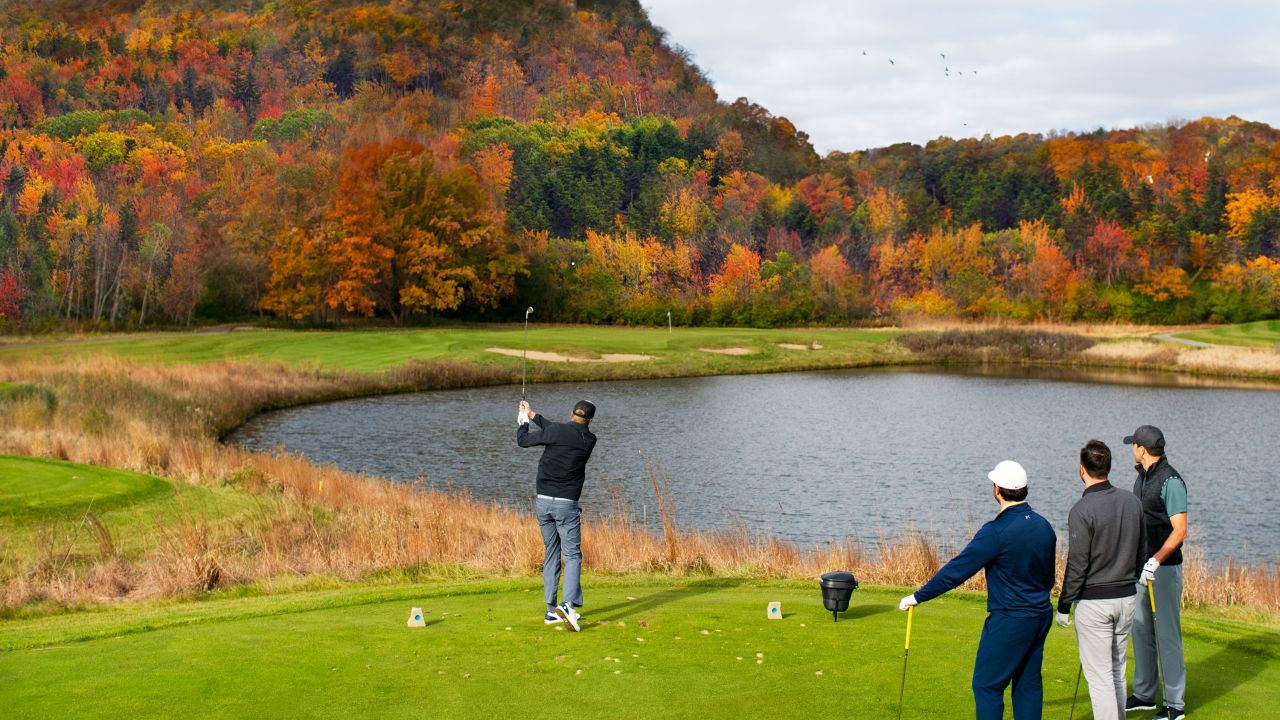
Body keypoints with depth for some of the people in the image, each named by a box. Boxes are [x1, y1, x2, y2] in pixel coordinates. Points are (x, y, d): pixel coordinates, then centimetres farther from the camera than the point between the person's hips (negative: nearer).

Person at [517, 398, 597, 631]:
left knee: (551, 554, 12)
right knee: (572, 555, -3)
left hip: (543, 501, 2)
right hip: (566, 504, -2)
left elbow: (522, 440, 5)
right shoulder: (589, 440, 1)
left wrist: (523, 420, 24)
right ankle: (568, 603, -25)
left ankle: (551, 610, 12)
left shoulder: (556, 431, -6)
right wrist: (534, 416, 22)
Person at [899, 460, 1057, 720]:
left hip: (1009, 621, -8)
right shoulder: (1043, 526, 3)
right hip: (1041, 616, 8)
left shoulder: (997, 532, -20)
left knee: (987, 685, 1)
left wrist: (918, 597, -8)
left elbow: (957, 570, -16)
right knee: (1028, 684, 13)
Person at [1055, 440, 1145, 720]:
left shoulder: (1082, 510, -18)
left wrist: (1063, 606, -6)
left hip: (1093, 602, -7)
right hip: (1127, 598, 7)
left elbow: (1077, 565, -16)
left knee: (1099, 675, -1)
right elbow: (1142, 552, 12)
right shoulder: (1133, 501, 2)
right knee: (1117, 670, 19)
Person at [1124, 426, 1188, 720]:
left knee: (1167, 635, -5)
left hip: (1164, 568, -9)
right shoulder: (1141, 478, 12)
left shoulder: (1170, 481, -17)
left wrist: (1155, 561, -29)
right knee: (1140, 630, 14)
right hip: (1142, 566, 9)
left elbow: (1179, 531, -21)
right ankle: (1144, 695, 25)